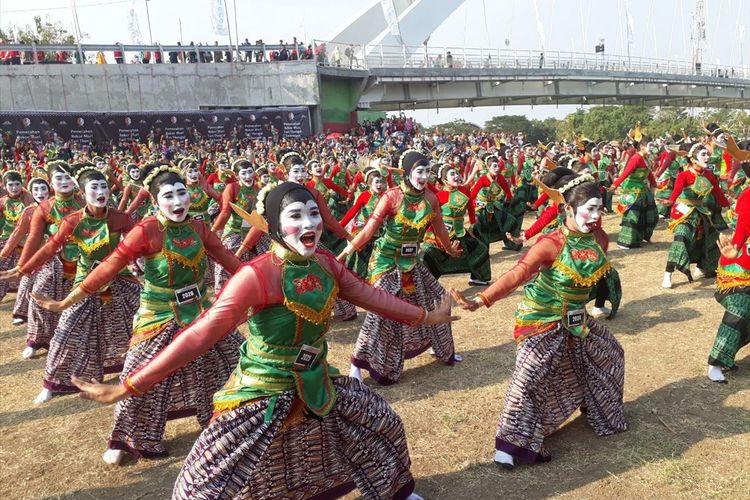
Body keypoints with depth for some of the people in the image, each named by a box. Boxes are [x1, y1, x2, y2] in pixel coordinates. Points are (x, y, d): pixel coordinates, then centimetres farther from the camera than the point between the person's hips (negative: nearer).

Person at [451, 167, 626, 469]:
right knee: (529, 375, -17)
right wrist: (481, 300, -46)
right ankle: (512, 443, -2)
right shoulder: (551, 244, -25)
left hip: (576, 317, 7)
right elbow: (516, 276, -35)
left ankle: (599, 409, 47)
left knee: (609, 352, 21)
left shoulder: (599, 238, -7)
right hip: (542, 320, -7)